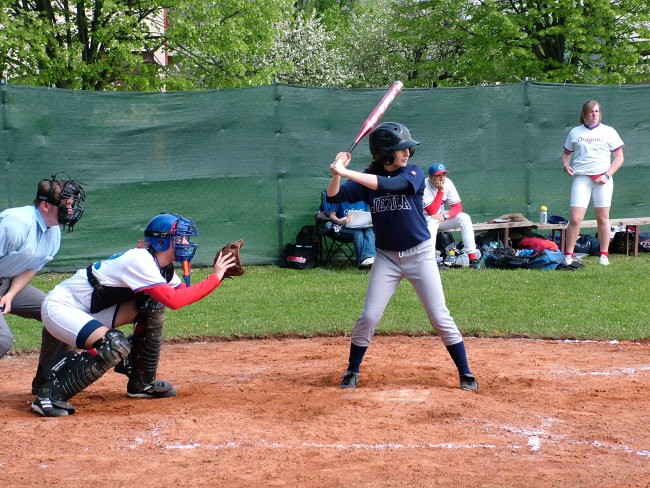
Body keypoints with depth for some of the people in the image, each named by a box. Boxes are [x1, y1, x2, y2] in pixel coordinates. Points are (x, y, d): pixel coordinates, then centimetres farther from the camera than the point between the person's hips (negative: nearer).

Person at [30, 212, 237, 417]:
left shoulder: (164, 267, 6)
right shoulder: (141, 261, -24)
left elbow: (184, 292, 6)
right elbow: (174, 300, -32)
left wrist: (219, 274, -7)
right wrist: (214, 277, -26)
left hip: (90, 311, 10)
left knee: (154, 307, -1)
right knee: (117, 346, -30)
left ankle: (142, 382, 9)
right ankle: (49, 396, -23)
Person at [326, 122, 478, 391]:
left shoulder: (414, 173, -9)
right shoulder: (368, 179, -1)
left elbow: (389, 185, -29)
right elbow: (333, 197, -9)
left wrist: (346, 172, -35)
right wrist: (337, 172, -28)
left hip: (419, 254, -2)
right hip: (386, 257, 2)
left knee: (440, 317, -1)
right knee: (369, 316, -3)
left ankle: (465, 373, 9)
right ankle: (352, 371, 15)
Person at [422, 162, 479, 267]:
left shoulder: (447, 183, -8)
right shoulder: (425, 187, -24)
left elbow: (458, 206, -9)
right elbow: (432, 212, -30)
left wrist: (445, 217, -27)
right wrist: (441, 191, -32)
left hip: (441, 217, 5)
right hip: (425, 218, -5)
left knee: (464, 218, -15)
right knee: (432, 222, -38)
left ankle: (472, 257, -20)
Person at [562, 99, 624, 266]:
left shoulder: (609, 132, 8)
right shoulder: (575, 132, 12)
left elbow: (619, 157, 6)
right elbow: (566, 153, 23)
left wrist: (607, 175, -6)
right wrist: (566, 166, 1)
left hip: (602, 179, 0)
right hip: (581, 178, 0)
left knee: (602, 218, 2)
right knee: (575, 219, -9)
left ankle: (604, 255, 12)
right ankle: (568, 255, 0)